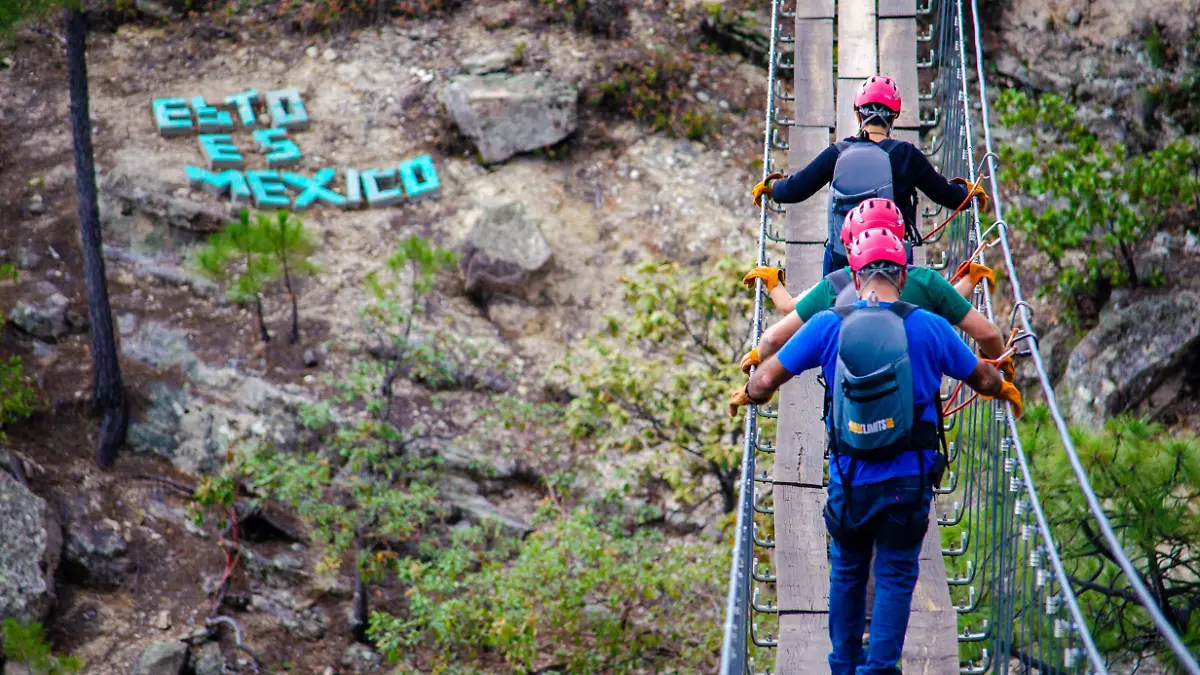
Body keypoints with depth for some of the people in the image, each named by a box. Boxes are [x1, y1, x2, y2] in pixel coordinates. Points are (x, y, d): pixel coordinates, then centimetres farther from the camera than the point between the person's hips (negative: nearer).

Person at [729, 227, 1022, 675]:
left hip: (849, 481, 1)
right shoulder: (928, 327, -6)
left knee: (847, 573, 20)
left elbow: (767, 378, -2)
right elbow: (982, 378, 8)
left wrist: (748, 395, 21)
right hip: (908, 481, -1)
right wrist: (1004, 389, 31)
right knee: (895, 576, 9)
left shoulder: (828, 325, -6)